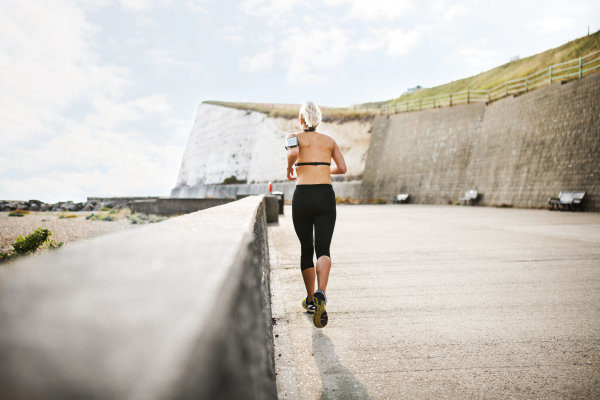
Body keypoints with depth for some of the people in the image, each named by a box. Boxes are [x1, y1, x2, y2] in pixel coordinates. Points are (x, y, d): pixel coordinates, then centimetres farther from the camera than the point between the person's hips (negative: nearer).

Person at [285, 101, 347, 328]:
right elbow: (342, 168, 14)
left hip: (302, 196, -1)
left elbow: (293, 152, -15)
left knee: (306, 249, 15)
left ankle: (310, 300, 26)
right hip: (326, 195, 1)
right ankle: (320, 294, -34)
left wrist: (289, 169, 4)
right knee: (323, 249, -7)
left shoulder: (295, 137, 8)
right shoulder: (329, 140, 17)